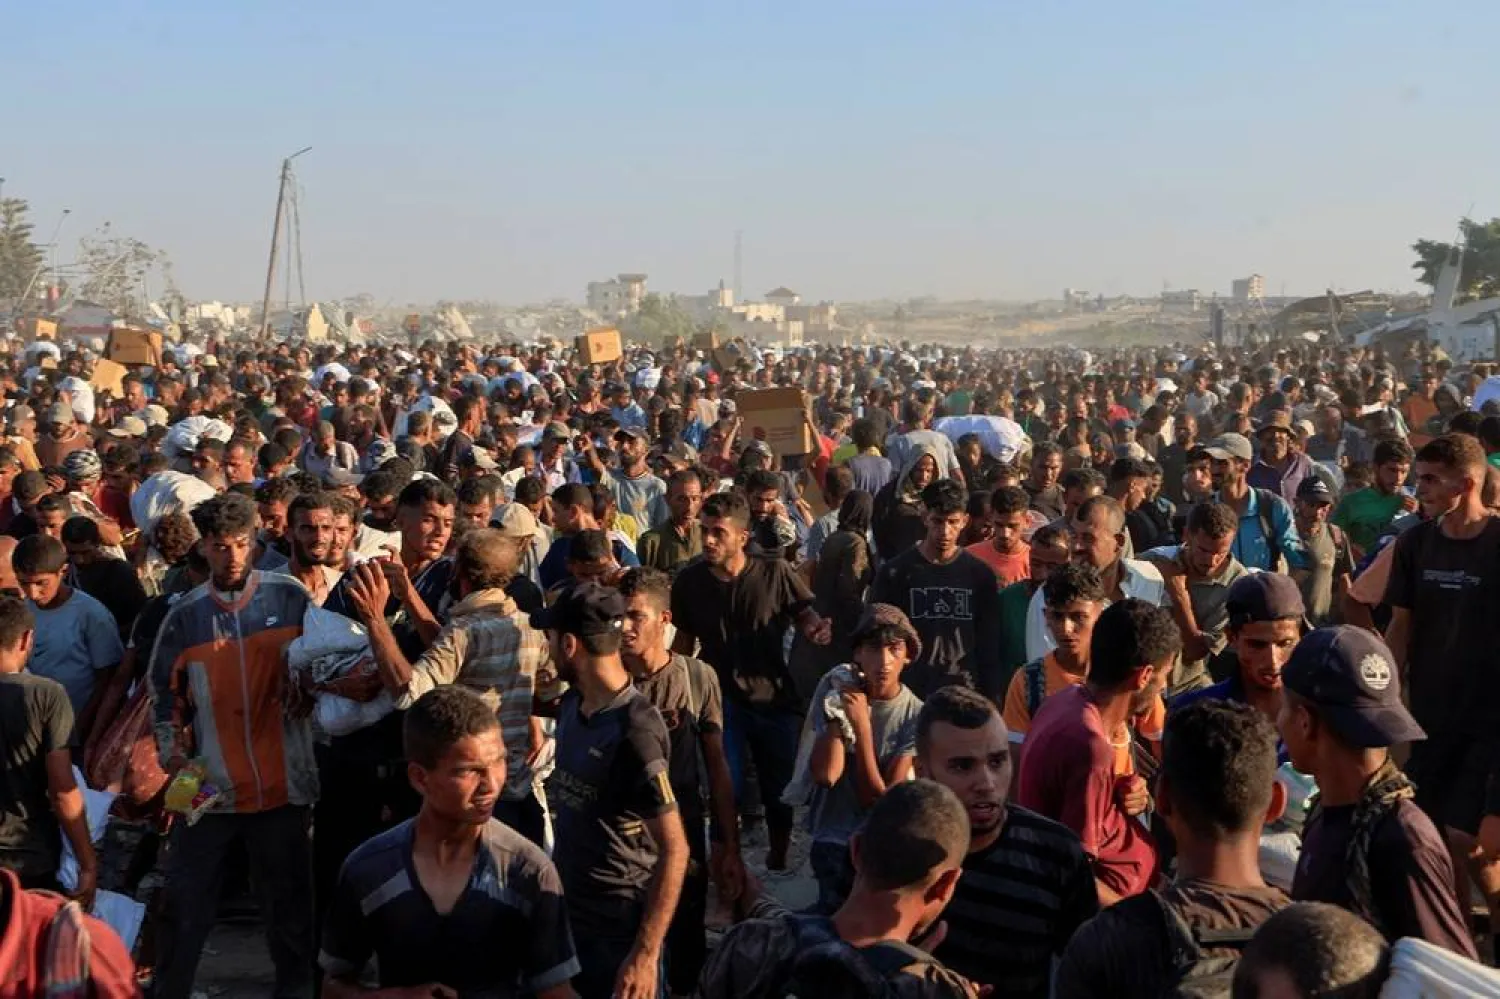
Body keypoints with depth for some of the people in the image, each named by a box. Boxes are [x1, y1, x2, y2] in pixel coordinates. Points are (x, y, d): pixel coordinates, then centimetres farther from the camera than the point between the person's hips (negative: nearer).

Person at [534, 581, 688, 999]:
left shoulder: (634, 732, -24)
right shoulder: (571, 704, 1)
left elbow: (674, 850, -22)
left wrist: (645, 954, -25)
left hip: (617, 929, -8)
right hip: (565, 910, 8)